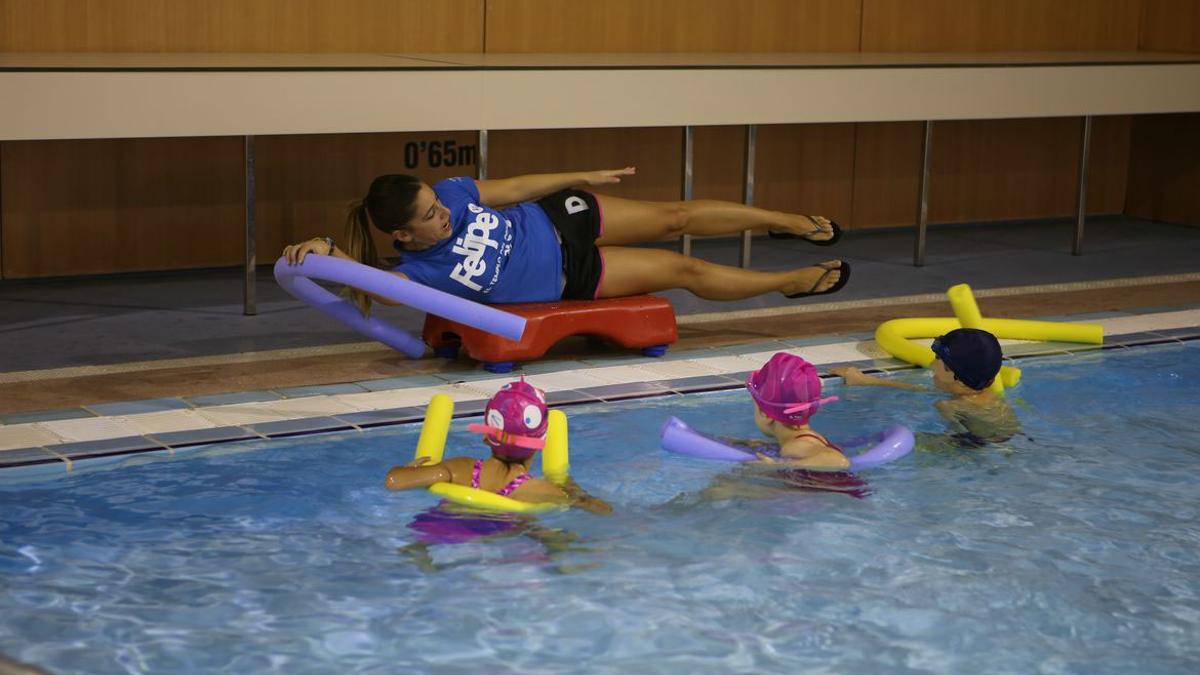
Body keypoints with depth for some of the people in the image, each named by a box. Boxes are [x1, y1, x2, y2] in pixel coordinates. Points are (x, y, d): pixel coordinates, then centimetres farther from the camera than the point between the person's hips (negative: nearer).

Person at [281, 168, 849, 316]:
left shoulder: (447, 193, -17)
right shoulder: (420, 271, -28)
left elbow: (513, 189, -5)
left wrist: (586, 177, 2)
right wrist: (324, 250, -61)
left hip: (557, 220, 4)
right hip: (566, 279, -4)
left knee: (675, 216, 6)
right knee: (684, 271, 1)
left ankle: (791, 221, 29)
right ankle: (791, 282, 22)